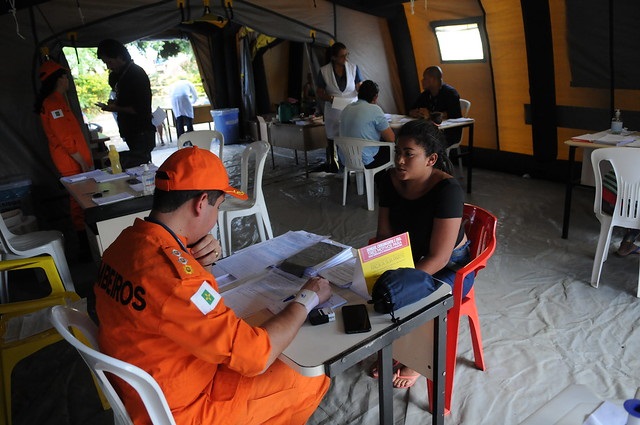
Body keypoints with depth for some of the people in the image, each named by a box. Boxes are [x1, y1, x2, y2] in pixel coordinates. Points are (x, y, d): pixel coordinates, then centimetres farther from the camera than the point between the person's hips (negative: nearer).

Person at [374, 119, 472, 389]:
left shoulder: (447, 190, -28)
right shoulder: (389, 180, -9)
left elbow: (438, 258, -28)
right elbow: (385, 235, -2)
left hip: (449, 267, -5)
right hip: (409, 258, 6)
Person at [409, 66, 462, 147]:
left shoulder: (450, 93, -7)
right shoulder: (425, 94, 14)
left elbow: (453, 114, -22)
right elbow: (411, 111, 9)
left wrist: (430, 115, -25)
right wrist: (417, 113, -17)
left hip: (450, 133, -6)